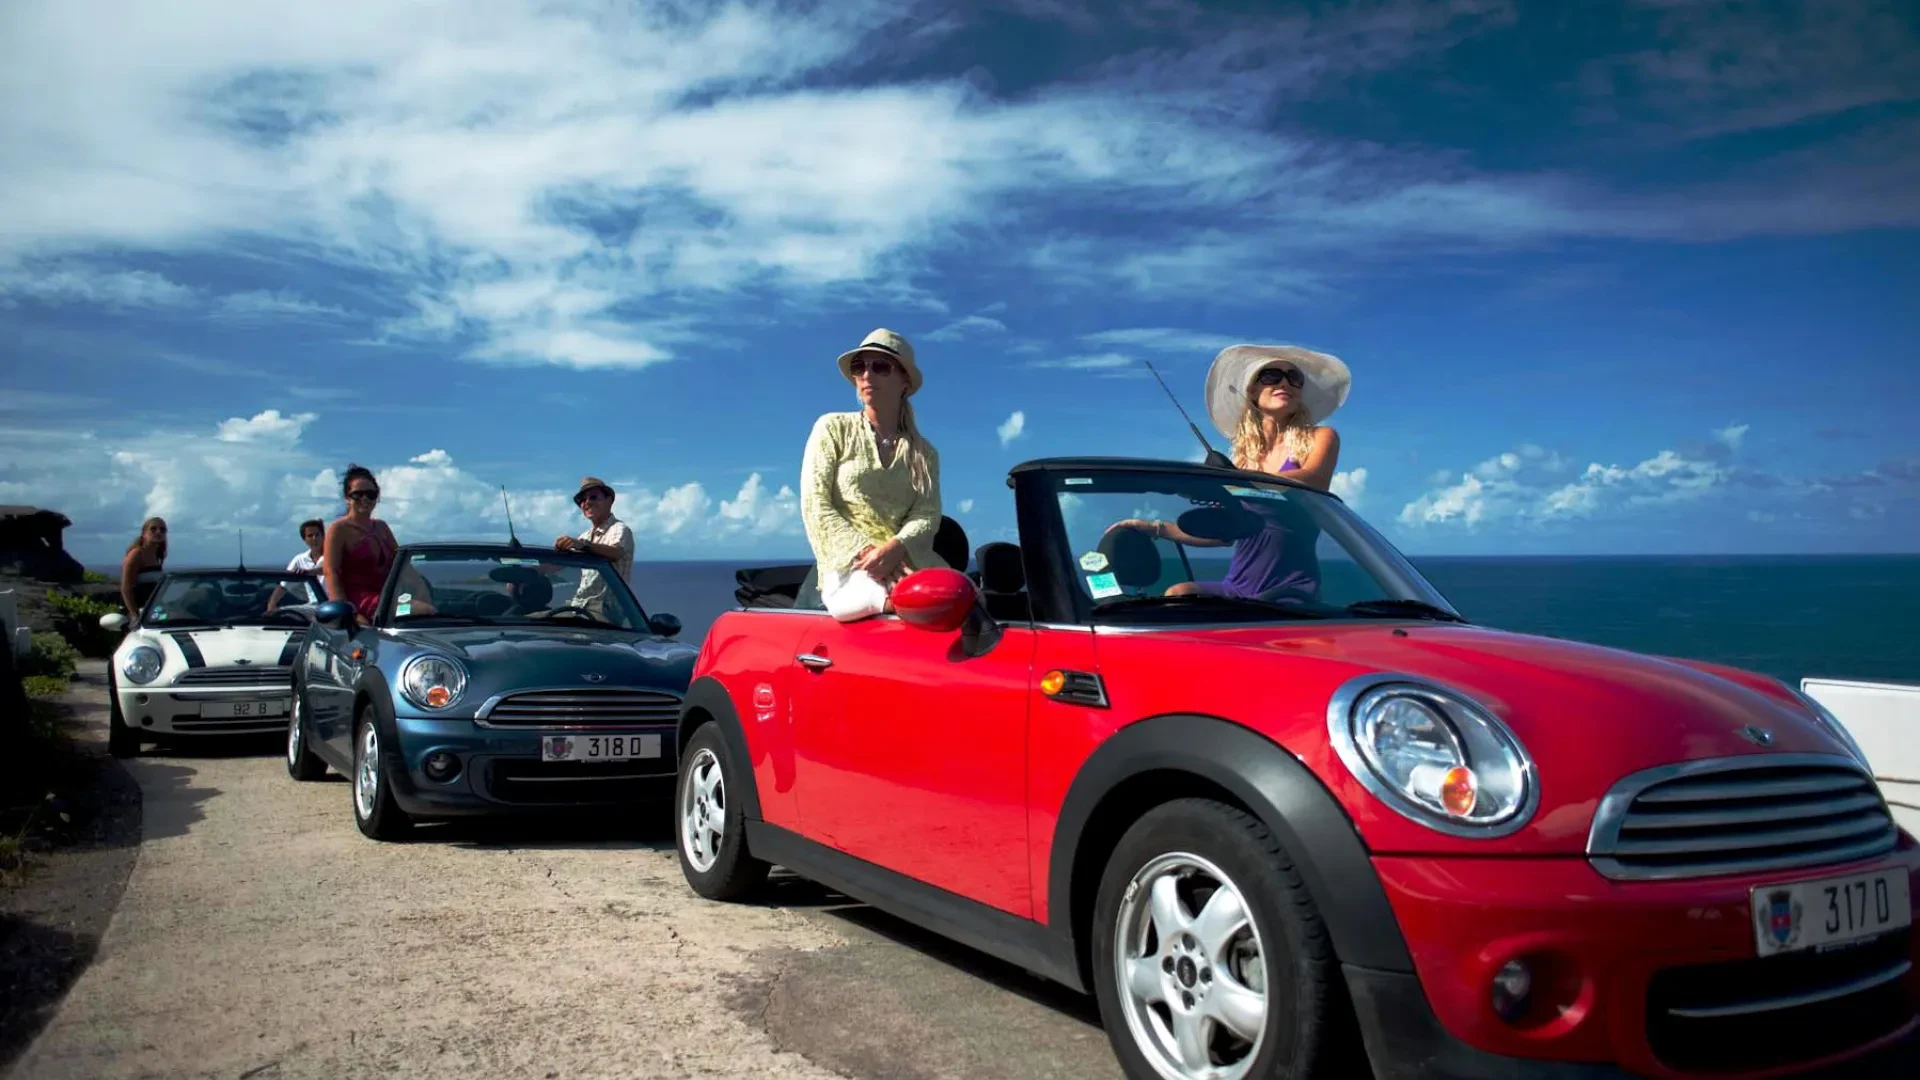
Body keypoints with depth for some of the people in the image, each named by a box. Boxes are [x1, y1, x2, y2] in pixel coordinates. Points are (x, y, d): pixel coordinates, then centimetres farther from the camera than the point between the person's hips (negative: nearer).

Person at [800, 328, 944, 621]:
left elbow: (927, 516, 4)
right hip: (847, 566, -3)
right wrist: (864, 551, -13)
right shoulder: (833, 428, 12)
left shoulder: (924, 452, 19)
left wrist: (895, 548, -19)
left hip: (908, 563, 3)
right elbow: (815, 506, 2)